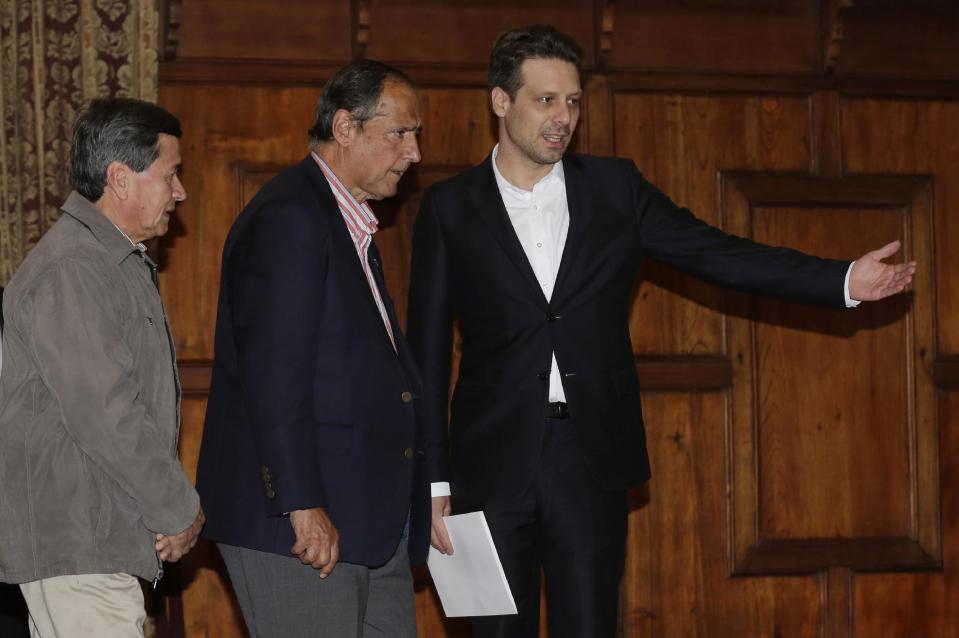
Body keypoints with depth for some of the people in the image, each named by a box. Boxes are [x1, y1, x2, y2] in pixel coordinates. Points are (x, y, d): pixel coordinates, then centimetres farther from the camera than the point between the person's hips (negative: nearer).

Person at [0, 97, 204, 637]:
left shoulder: (121, 263, 19)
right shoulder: (69, 272, -15)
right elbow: (104, 415, -20)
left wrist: (175, 510, 9)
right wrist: (180, 512, -11)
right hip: (75, 543, -10)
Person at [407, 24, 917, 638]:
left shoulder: (615, 189, 8)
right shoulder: (450, 209, 3)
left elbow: (717, 253, 4)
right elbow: (428, 351, 3)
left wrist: (845, 279, -7)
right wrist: (432, 480, -1)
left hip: (591, 466, 1)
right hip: (493, 466, -1)